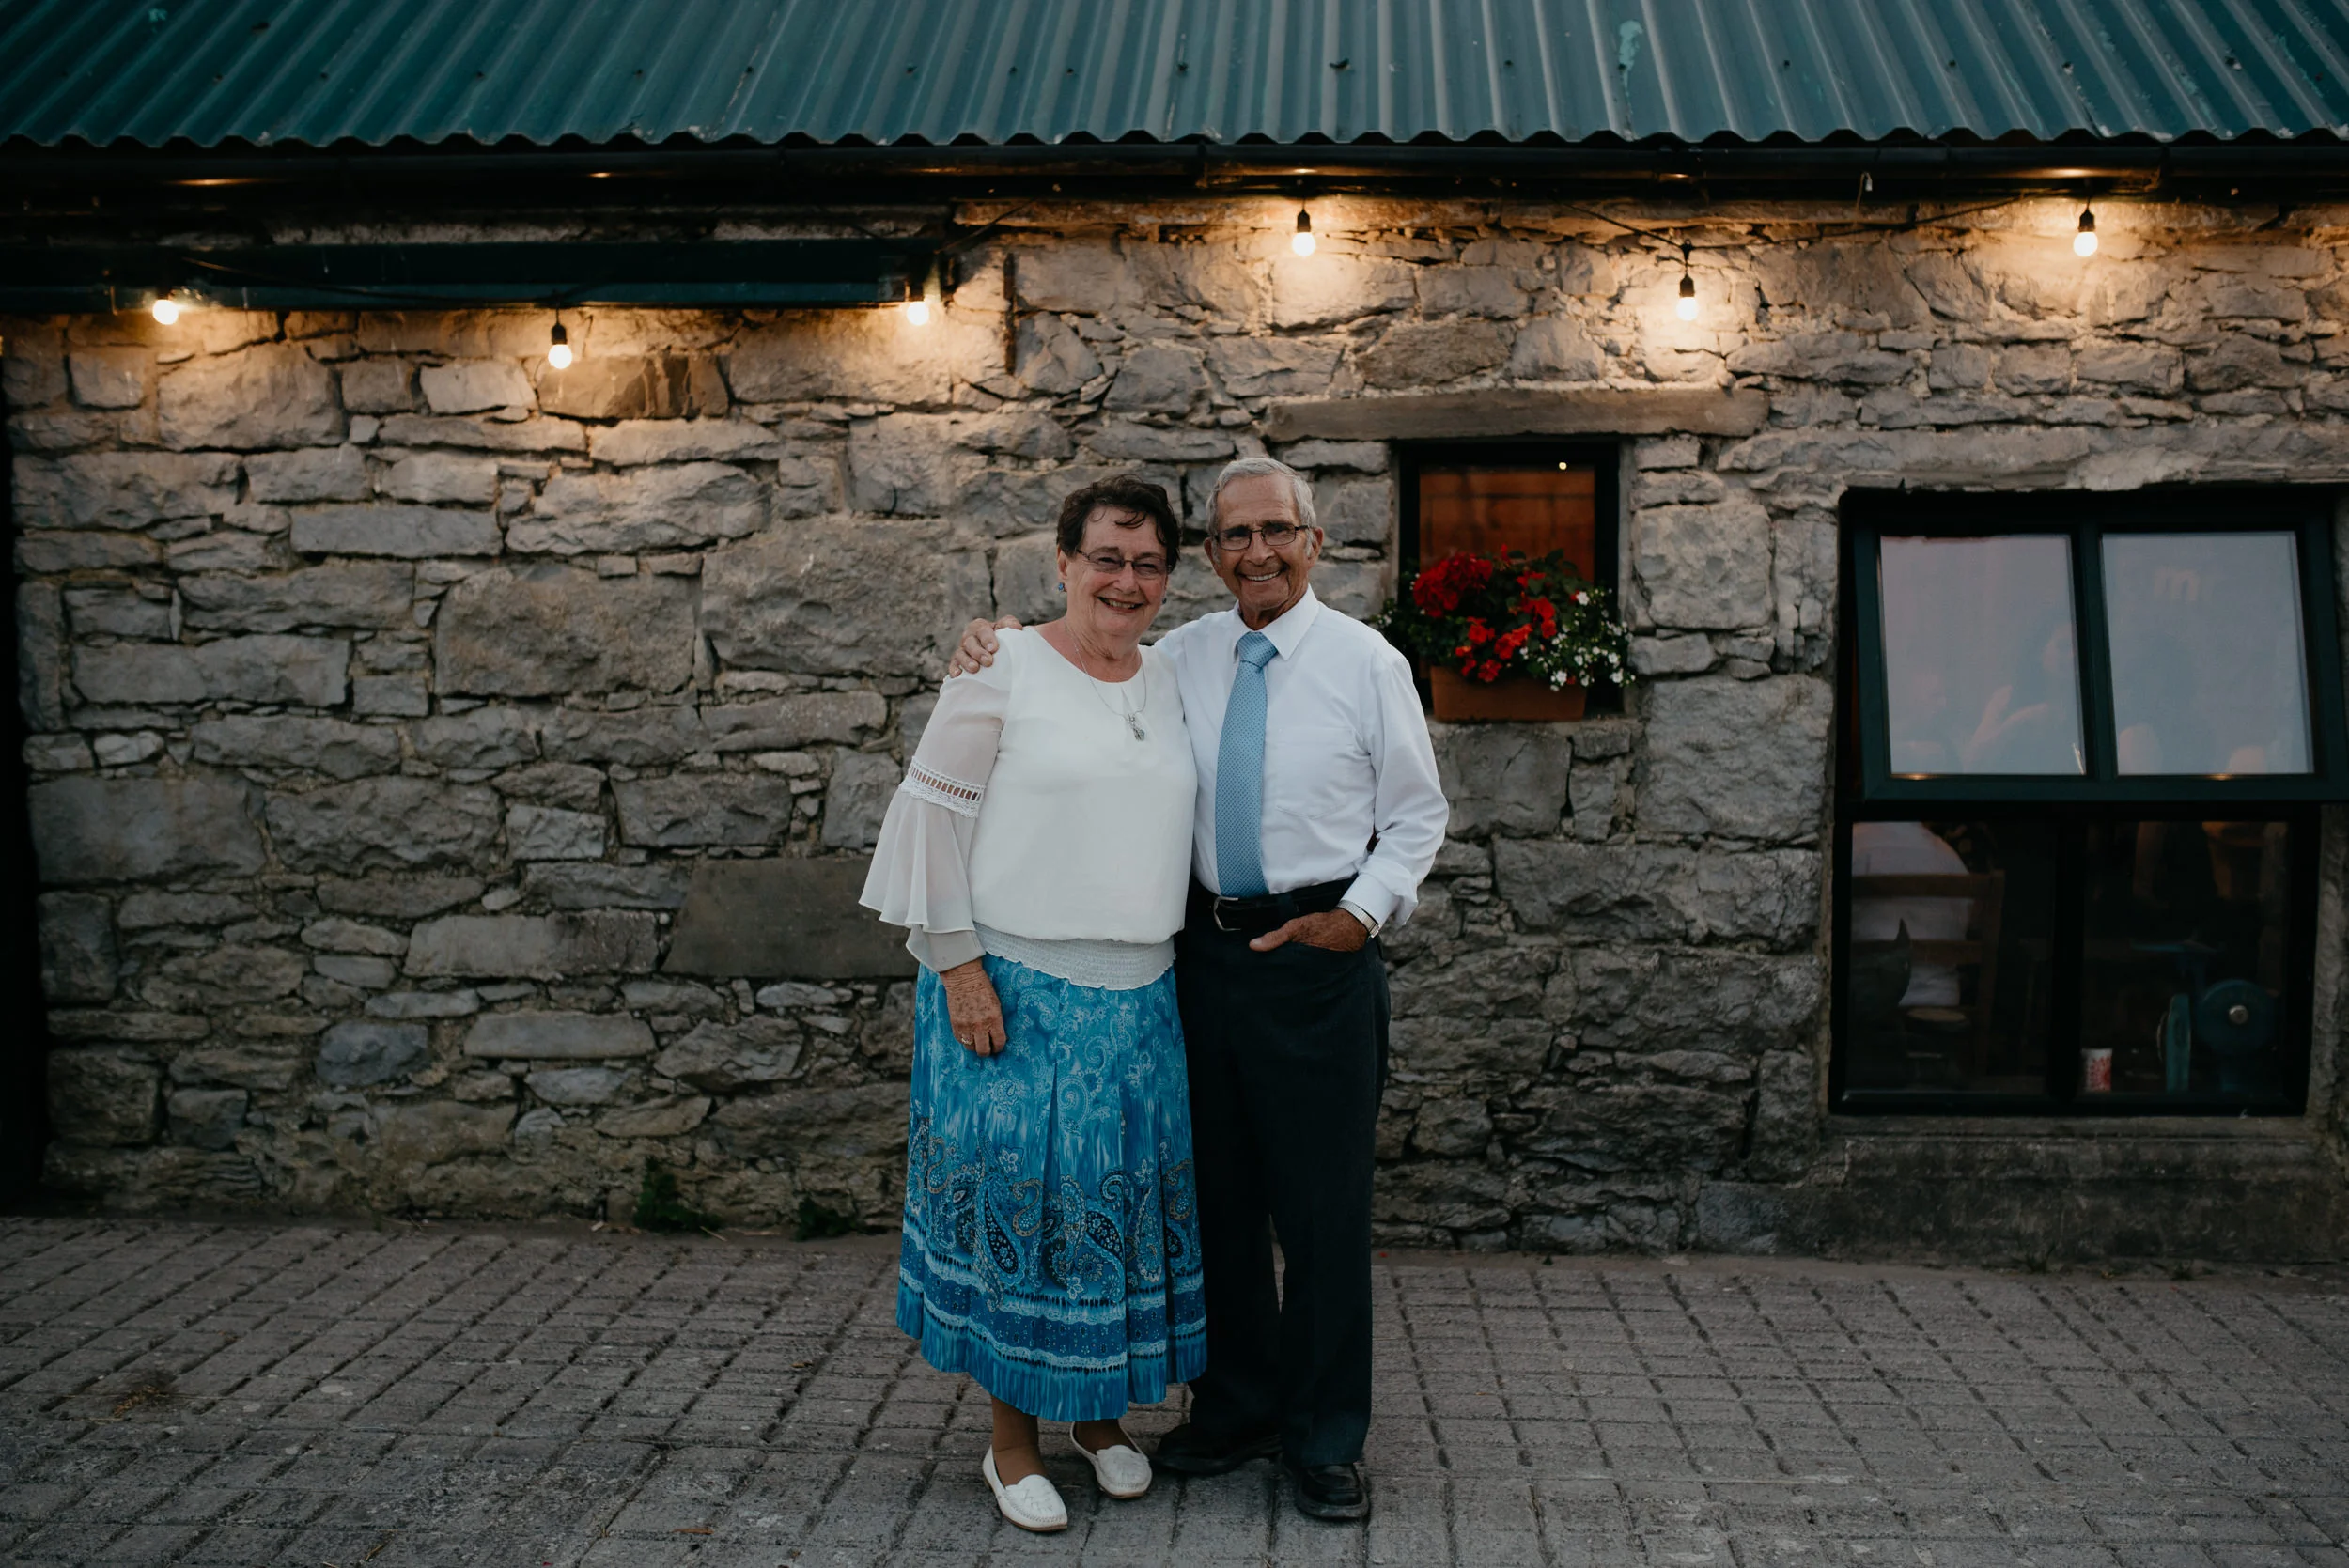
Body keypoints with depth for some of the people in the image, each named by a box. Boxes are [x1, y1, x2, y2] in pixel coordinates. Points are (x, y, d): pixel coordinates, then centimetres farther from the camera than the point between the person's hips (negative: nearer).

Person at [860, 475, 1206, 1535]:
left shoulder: (1167, 681, 10)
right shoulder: (1001, 671, -6)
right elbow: (933, 813, -7)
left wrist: (1168, 953, 14)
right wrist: (958, 964, -12)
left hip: (1138, 1000, 5)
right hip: (1015, 995, -5)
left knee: (1124, 1195, 12)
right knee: (1015, 1195, 2)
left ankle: (1100, 1415, 31)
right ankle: (1011, 1439, 20)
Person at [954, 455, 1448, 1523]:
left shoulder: (1366, 662, -2)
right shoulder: (1178, 657, 7)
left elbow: (1417, 814, 3)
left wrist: (1363, 914, -10)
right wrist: (995, 649, -1)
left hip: (1319, 950, -3)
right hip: (1207, 945, 4)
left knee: (1323, 1199, 3)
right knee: (1219, 1193, 13)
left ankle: (1326, 1438, 21)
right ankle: (1237, 1407, 32)